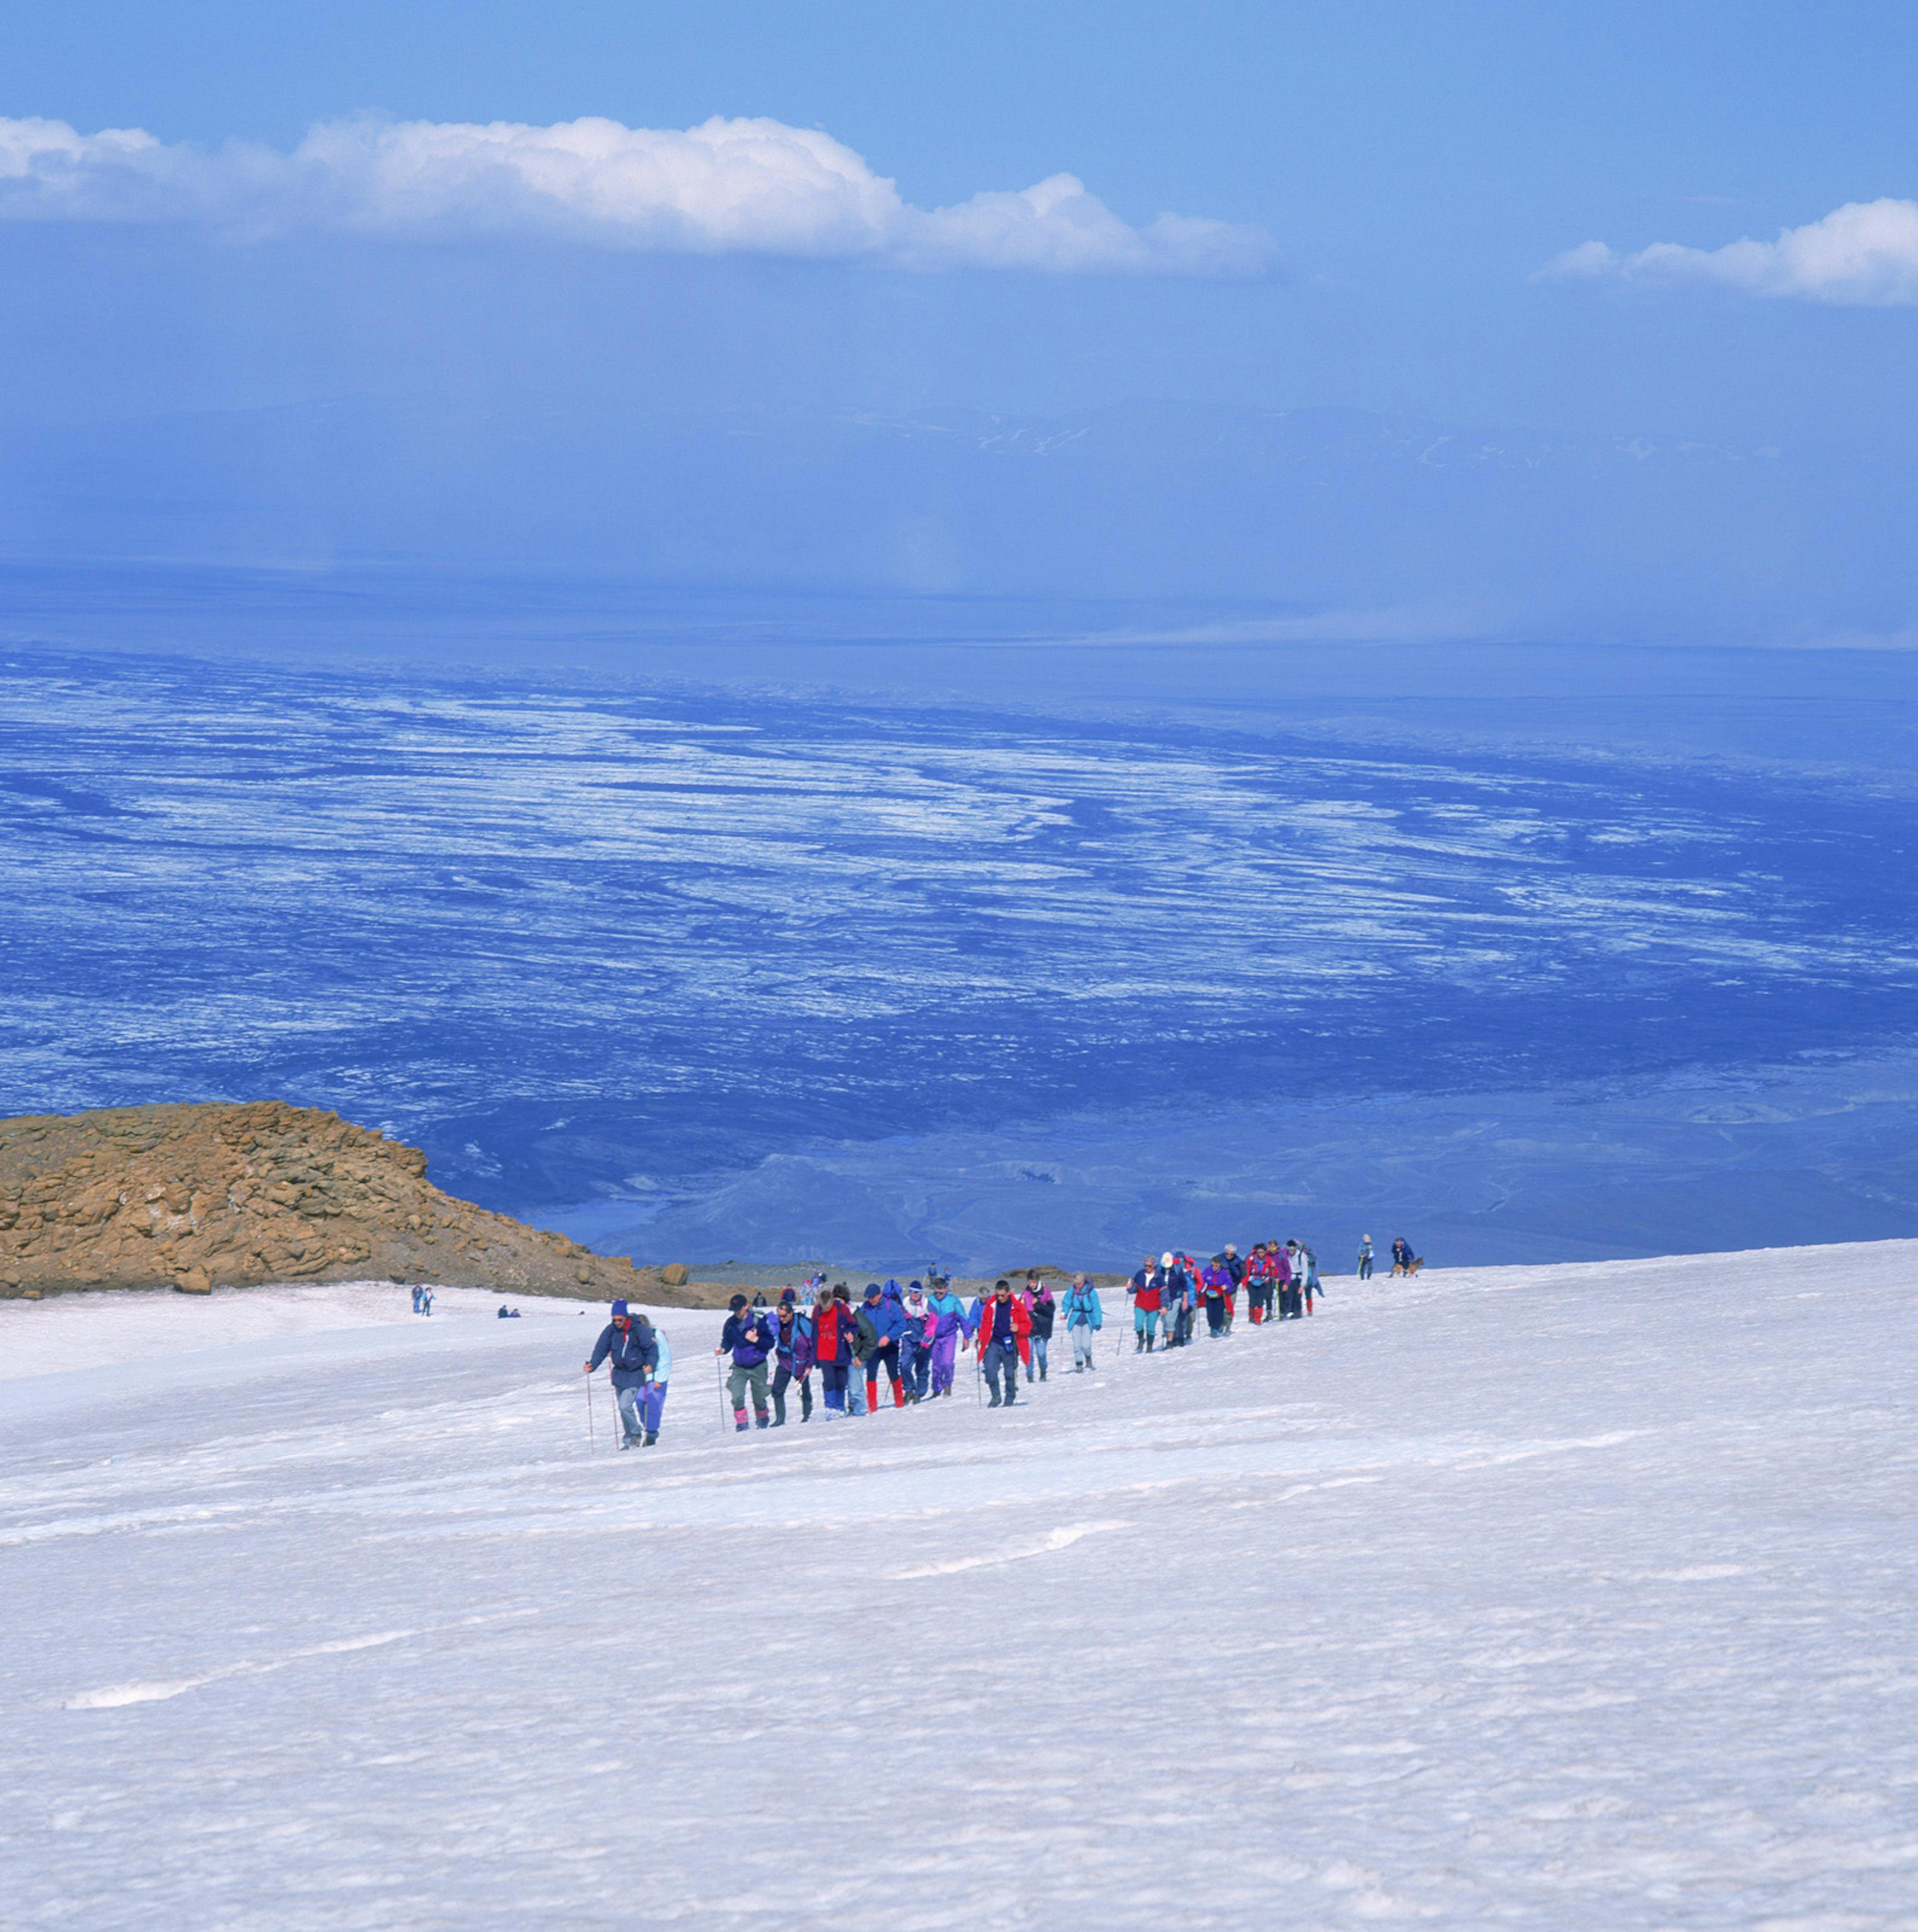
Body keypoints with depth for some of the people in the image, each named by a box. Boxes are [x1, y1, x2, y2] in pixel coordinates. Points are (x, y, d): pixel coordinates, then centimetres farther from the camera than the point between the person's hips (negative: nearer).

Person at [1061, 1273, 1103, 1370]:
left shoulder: (1091, 1292, -8)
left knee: (1086, 1346, -9)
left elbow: (1096, 1308, -4)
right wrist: (1064, 1313, -11)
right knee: (1077, 1345, -5)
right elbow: (1066, 1304, 9)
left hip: (1087, 1321, -2)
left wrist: (1098, 1323, -7)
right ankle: (1079, 1365, 10)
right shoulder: (1071, 1291, -2)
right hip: (1075, 1321, 2)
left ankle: (1088, 1358, 23)